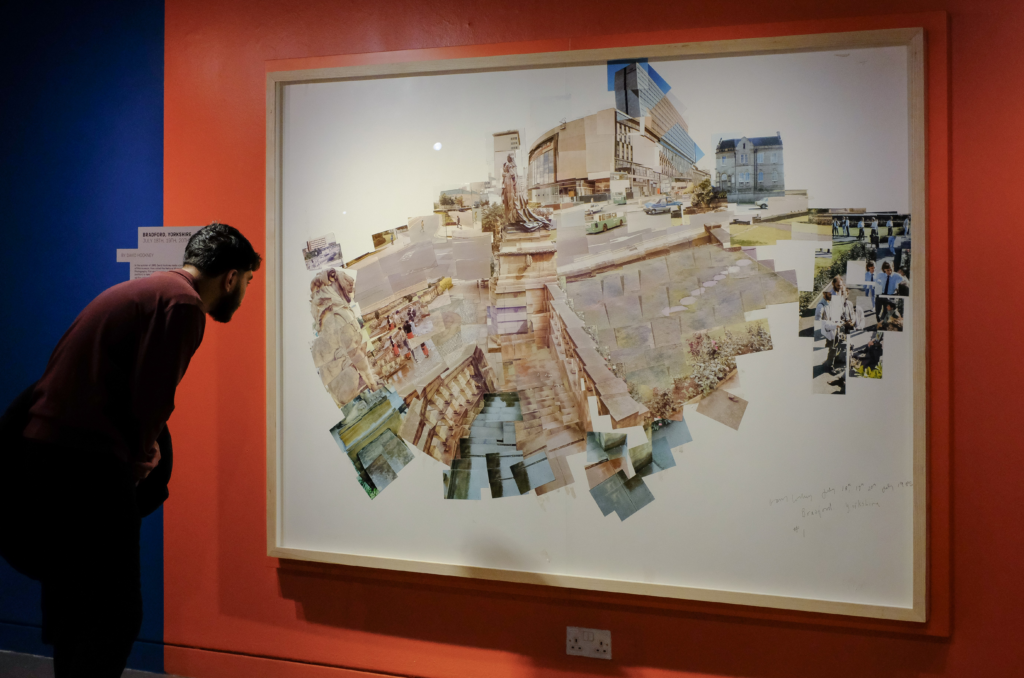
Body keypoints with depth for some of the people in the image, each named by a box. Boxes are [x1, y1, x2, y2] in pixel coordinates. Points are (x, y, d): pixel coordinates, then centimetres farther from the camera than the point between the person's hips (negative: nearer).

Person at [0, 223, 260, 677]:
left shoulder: (142, 290, 19)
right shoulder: (182, 303, -9)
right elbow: (149, 398, -16)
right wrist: (136, 460, 0)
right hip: (85, 468, -10)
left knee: (72, 609, 18)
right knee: (114, 616, -3)